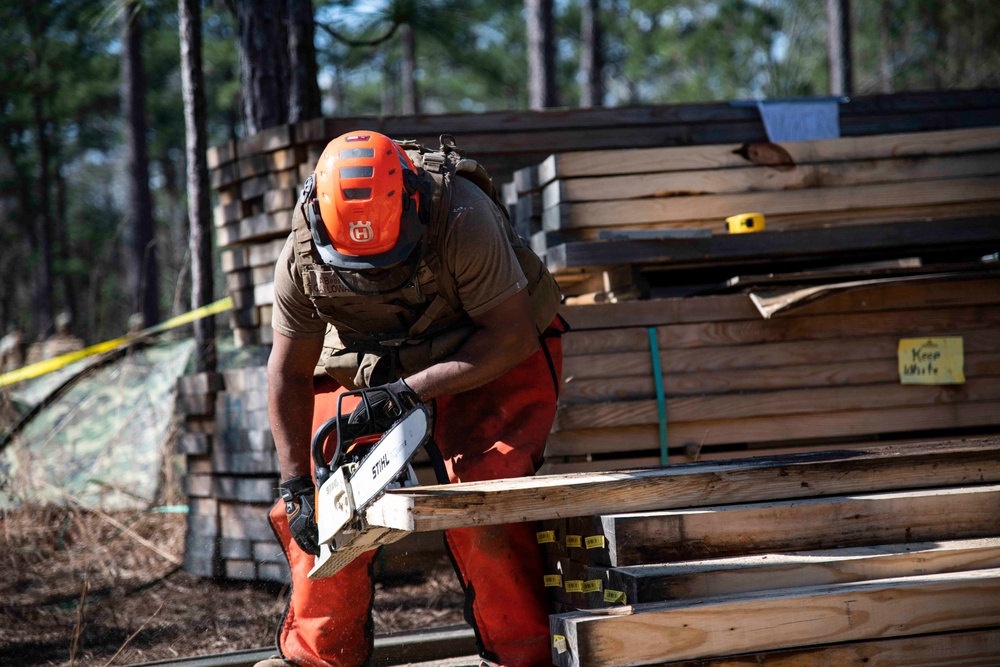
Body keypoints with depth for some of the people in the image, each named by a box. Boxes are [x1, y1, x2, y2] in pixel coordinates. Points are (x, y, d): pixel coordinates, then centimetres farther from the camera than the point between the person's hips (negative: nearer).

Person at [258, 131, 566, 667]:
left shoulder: (463, 217, -37)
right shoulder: (302, 257, -23)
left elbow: (512, 335, -29)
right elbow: (289, 372, -10)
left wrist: (416, 388, -36)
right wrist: (295, 485, -12)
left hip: (494, 357, -4)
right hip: (370, 362, 4)